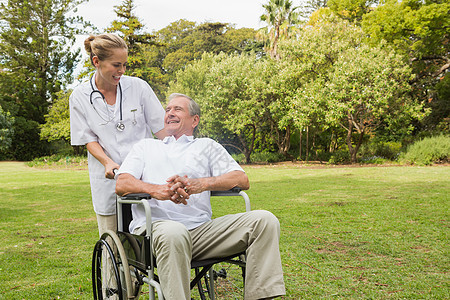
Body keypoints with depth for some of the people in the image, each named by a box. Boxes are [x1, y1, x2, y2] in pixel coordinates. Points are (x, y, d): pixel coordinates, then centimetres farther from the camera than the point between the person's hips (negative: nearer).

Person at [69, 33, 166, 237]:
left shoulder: (138, 87, -1)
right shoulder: (79, 97, 0)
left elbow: (161, 127, 2)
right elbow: (88, 138, 2)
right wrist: (108, 162, -16)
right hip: (108, 180, 1)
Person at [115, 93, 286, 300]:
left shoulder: (207, 145, 26)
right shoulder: (146, 146, 27)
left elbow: (242, 180, 11)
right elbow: (121, 185, 11)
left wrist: (200, 184, -10)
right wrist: (157, 190, -13)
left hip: (201, 229, 2)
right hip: (156, 226, -1)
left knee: (265, 220, -18)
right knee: (173, 232, -39)